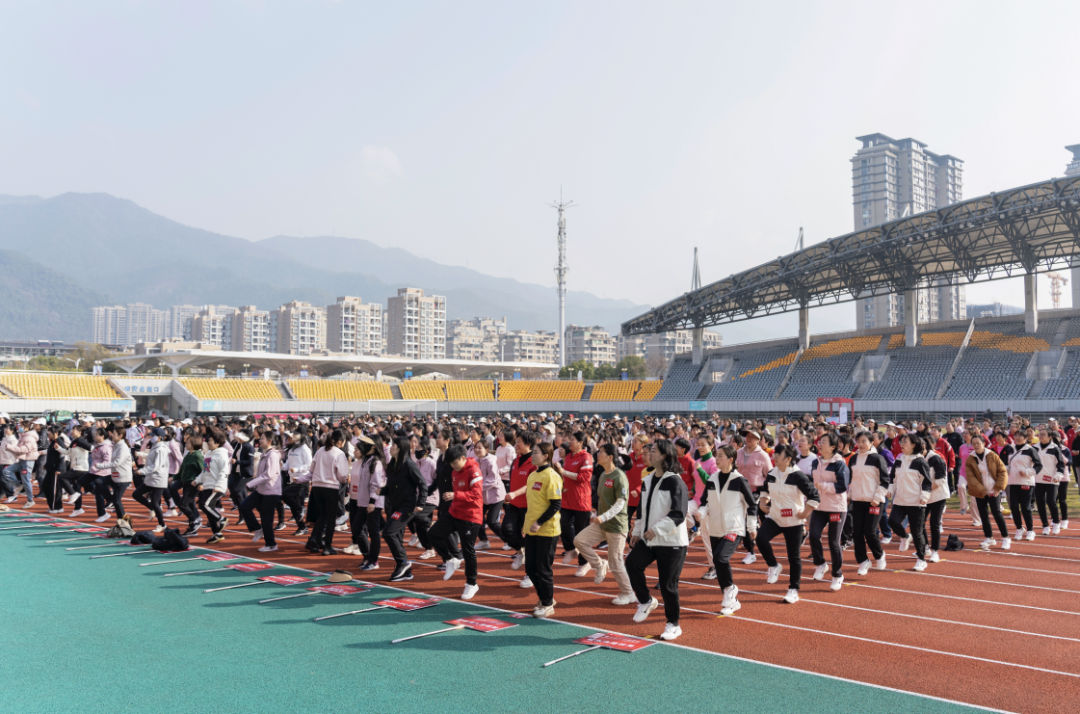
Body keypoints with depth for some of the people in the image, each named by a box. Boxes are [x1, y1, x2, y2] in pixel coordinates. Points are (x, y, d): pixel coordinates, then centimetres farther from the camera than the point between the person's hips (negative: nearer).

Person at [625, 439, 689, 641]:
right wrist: (637, 531, 16)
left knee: (668, 584, 0)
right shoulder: (647, 480, 10)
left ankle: (673, 624, 20)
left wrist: (656, 529, -24)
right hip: (648, 539, 6)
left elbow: (679, 514, -20)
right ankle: (646, 601, 8)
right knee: (632, 563, -15)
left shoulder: (675, 482, -14)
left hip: (671, 542, -6)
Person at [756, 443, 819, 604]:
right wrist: (762, 501, 8)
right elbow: (765, 489, 23)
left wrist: (805, 513, -14)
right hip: (773, 518, 4)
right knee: (761, 538, -22)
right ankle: (774, 566, 3)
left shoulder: (798, 476, -16)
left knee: (793, 556, 4)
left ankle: (793, 590, 19)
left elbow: (815, 496, -15)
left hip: (793, 522, -4)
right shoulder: (771, 475, 2)